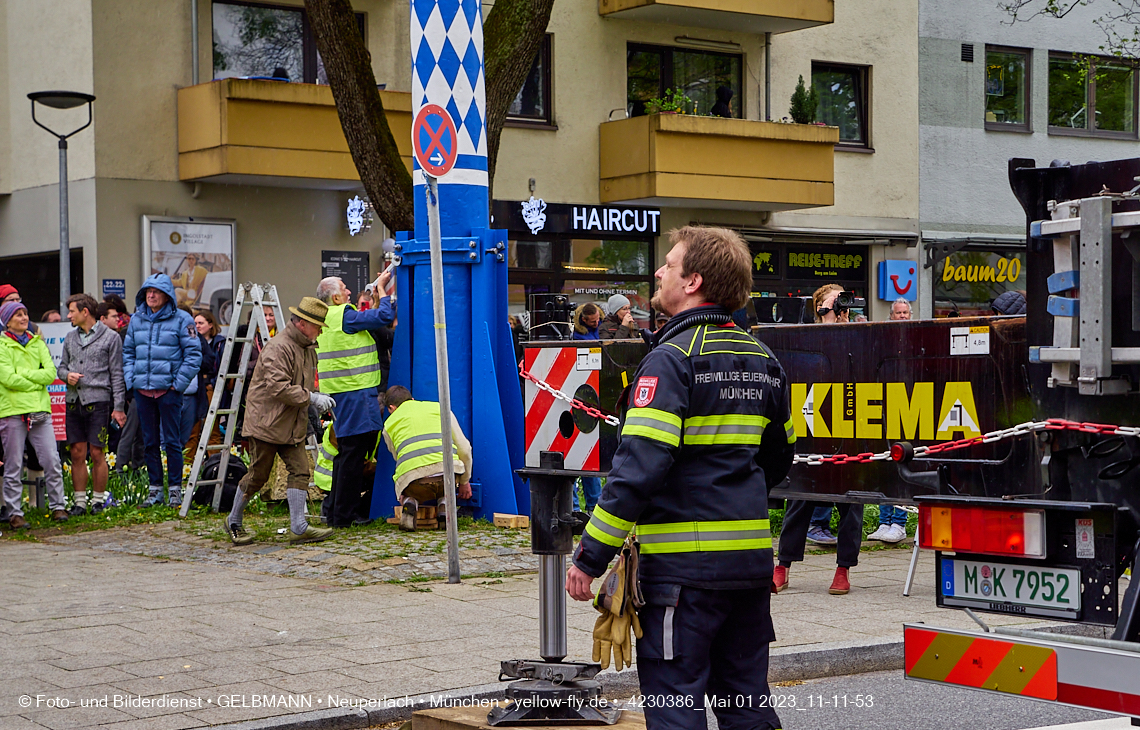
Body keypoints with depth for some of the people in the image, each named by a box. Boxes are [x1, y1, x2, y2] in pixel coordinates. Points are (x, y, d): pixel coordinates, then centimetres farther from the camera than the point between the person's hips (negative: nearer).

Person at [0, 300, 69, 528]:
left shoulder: (37, 343, 15)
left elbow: (51, 373, 2)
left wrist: (23, 374, -7)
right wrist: (36, 381, -5)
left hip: (39, 409, 4)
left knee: (51, 460, 0)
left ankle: (58, 506, 10)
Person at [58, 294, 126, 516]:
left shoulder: (110, 338, 0)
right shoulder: (70, 338, 15)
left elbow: (117, 374, -2)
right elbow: (62, 366, 22)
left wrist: (119, 407, -6)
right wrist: (66, 375, -3)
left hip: (98, 400, -4)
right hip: (74, 400, 4)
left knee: (97, 454, -3)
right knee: (77, 453, 4)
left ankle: (98, 500, 6)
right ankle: (79, 501, 10)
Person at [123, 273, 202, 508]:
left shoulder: (181, 320, -3)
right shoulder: (136, 320, 11)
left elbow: (193, 354, -4)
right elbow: (128, 352, 19)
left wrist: (179, 382, -10)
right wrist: (131, 379, 5)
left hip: (168, 389, -5)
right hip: (143, 390, 5)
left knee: (172, 440, -3)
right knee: (150, 442, 9)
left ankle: (175, 489, 4)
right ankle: (155, 489, 16)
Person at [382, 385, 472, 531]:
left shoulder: (389, 424, 25)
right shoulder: (440, 408, 24)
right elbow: (464, 448, 20)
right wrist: (464, 481, 32)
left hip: (412, 477, -1)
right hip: (447, 473, 1)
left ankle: (410, 501, -2)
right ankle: (444, 501, 7)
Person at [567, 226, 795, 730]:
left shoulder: (672, 359, -13)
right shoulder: (763, 362, 11)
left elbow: (639, 467, -20)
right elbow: (779, 456, 21)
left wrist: (590, 557, -16)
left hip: (684, 562, -7)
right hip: (751, 558, 8)